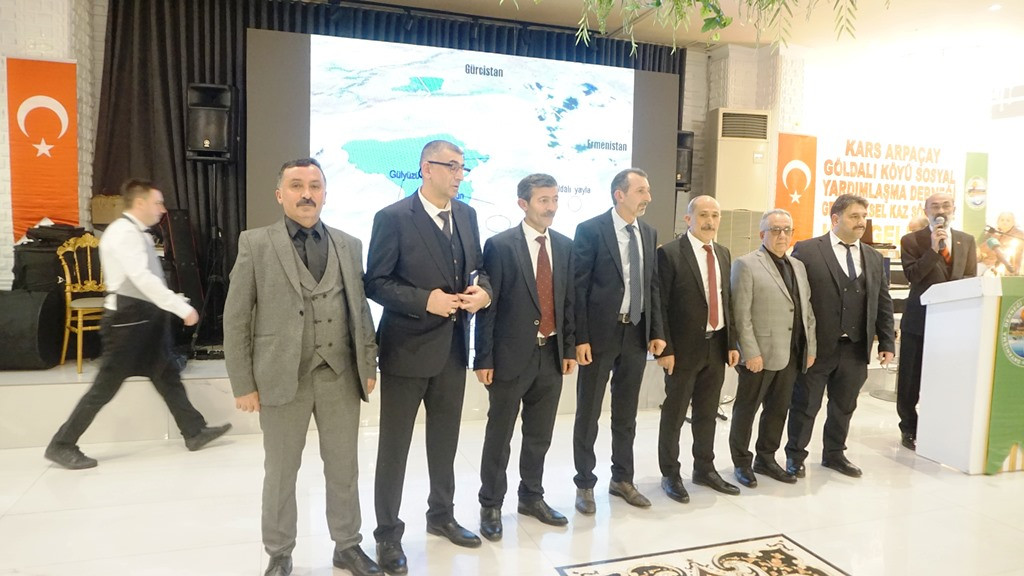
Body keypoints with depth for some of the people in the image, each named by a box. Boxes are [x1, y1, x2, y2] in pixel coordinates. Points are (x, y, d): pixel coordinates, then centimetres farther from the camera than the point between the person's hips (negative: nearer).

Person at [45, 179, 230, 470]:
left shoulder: (138, 233, 13)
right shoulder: (123, 233, -18)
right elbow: (143, 278, -27)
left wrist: (176, 304, 13)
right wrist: (183, 308, -28)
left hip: (148, 317, 10)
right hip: (127, 318, -10)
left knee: (167, 375, 12)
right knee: (106, 386, 0)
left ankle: (194, 432, 20)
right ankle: (62, 445, 14)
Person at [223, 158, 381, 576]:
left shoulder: (349, 245, 7)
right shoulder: (255, 244, -2)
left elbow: (360, 310, 10)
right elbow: (235, 319, -2)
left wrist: (369, 365, 6)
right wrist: (243, 384, -5)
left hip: (340, 376, 3)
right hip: (282, 379, -2)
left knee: (344, 469, 13)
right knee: (280, 474, 12)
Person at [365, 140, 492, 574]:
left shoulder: (467, 215, 6)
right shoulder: (393, 217, -13)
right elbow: (376, 282, -12)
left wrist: (483, 291, -9)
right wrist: (425, 301, -23)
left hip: (453, 346, 6)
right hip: (407, 347, -6)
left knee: (445, 440, 20)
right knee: (394, 445, 8)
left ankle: (441, 515, 40)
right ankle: (388, 532, 25)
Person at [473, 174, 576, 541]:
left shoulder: (565, 246, 7)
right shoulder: (500, 245, -9)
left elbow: (568, 300, 11)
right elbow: (487, 306, -10)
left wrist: (569, 348, 8)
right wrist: (484, 359, -12)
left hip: (551, 354, 5)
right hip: (512, 355, -5)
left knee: (540, 435, 16)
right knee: (499, 435, 7)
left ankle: (531, 497, 34)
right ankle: (491, 505, 23)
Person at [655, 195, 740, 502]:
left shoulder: (723, 253, 10)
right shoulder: (670, 253, -11)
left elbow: (727, 301, 13)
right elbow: (659, 306, -12)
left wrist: (732, 343, 8)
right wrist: (665, 349, -15)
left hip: (717, 346, 6)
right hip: (683, 347, -6)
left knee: (708, 413, 16)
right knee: (674, 414, 7)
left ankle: (704, 469, 32)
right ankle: (670, 474, 22)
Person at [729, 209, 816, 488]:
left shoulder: (798, 266, 15)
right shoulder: (746, 264, -6)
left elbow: (807, 311, 15)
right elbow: (741, 314, -12)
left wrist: (810, 347, 9)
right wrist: (750, 352, -17)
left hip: (792, 355, 7)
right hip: (760, 354, -6)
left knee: (778, 410, 14)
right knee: (746, 410, 6)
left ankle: (766, 459, 29)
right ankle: (741, 462, 20)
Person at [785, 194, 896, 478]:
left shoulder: (874, 258, 12)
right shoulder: (806, 250, -7)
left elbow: (883, 304, 13)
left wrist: (887, 343, 8)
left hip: (856, 348, 5)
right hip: (816, 347, -5)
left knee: (844, 406, 15)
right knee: (805, 405, 7)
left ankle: (834, 454, 33)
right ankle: (795, 455, 23)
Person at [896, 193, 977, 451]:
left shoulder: (967, 240, 11)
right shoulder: (911, 240, -2)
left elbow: (971, 279, 8)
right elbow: (912, 276, -13)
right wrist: (933, 249, -20)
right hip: (919, 319, -3)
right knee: (910, 380, 4)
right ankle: (909, 430, 18)